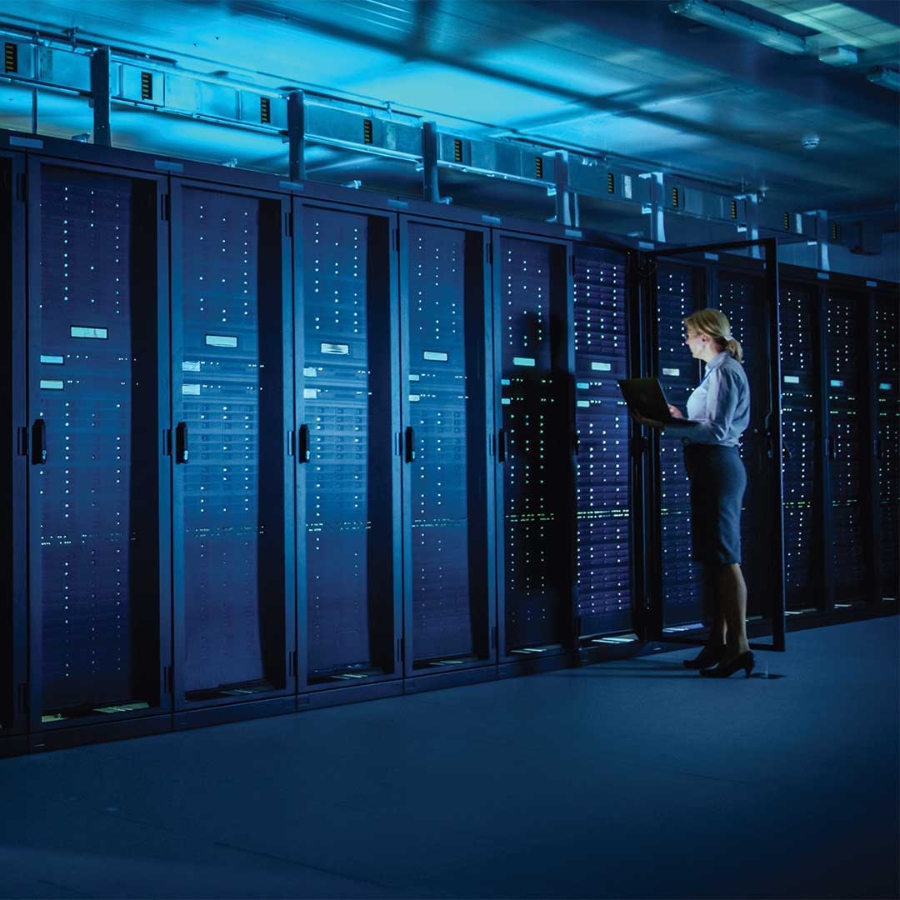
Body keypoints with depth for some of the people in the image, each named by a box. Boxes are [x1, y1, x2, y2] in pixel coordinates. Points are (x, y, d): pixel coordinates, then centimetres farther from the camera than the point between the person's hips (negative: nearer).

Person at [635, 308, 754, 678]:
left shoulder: (724, 371, -12)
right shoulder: (721, 369, 18)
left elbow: (717, 430, -18)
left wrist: (668, 426, -21)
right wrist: (681, 419, 19)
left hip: (717, 466, -10)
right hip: (712, 467, 10)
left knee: (724, 556, -9)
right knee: (713, 557, 11)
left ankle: (738, 645, -6)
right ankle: (719, 642, 17)